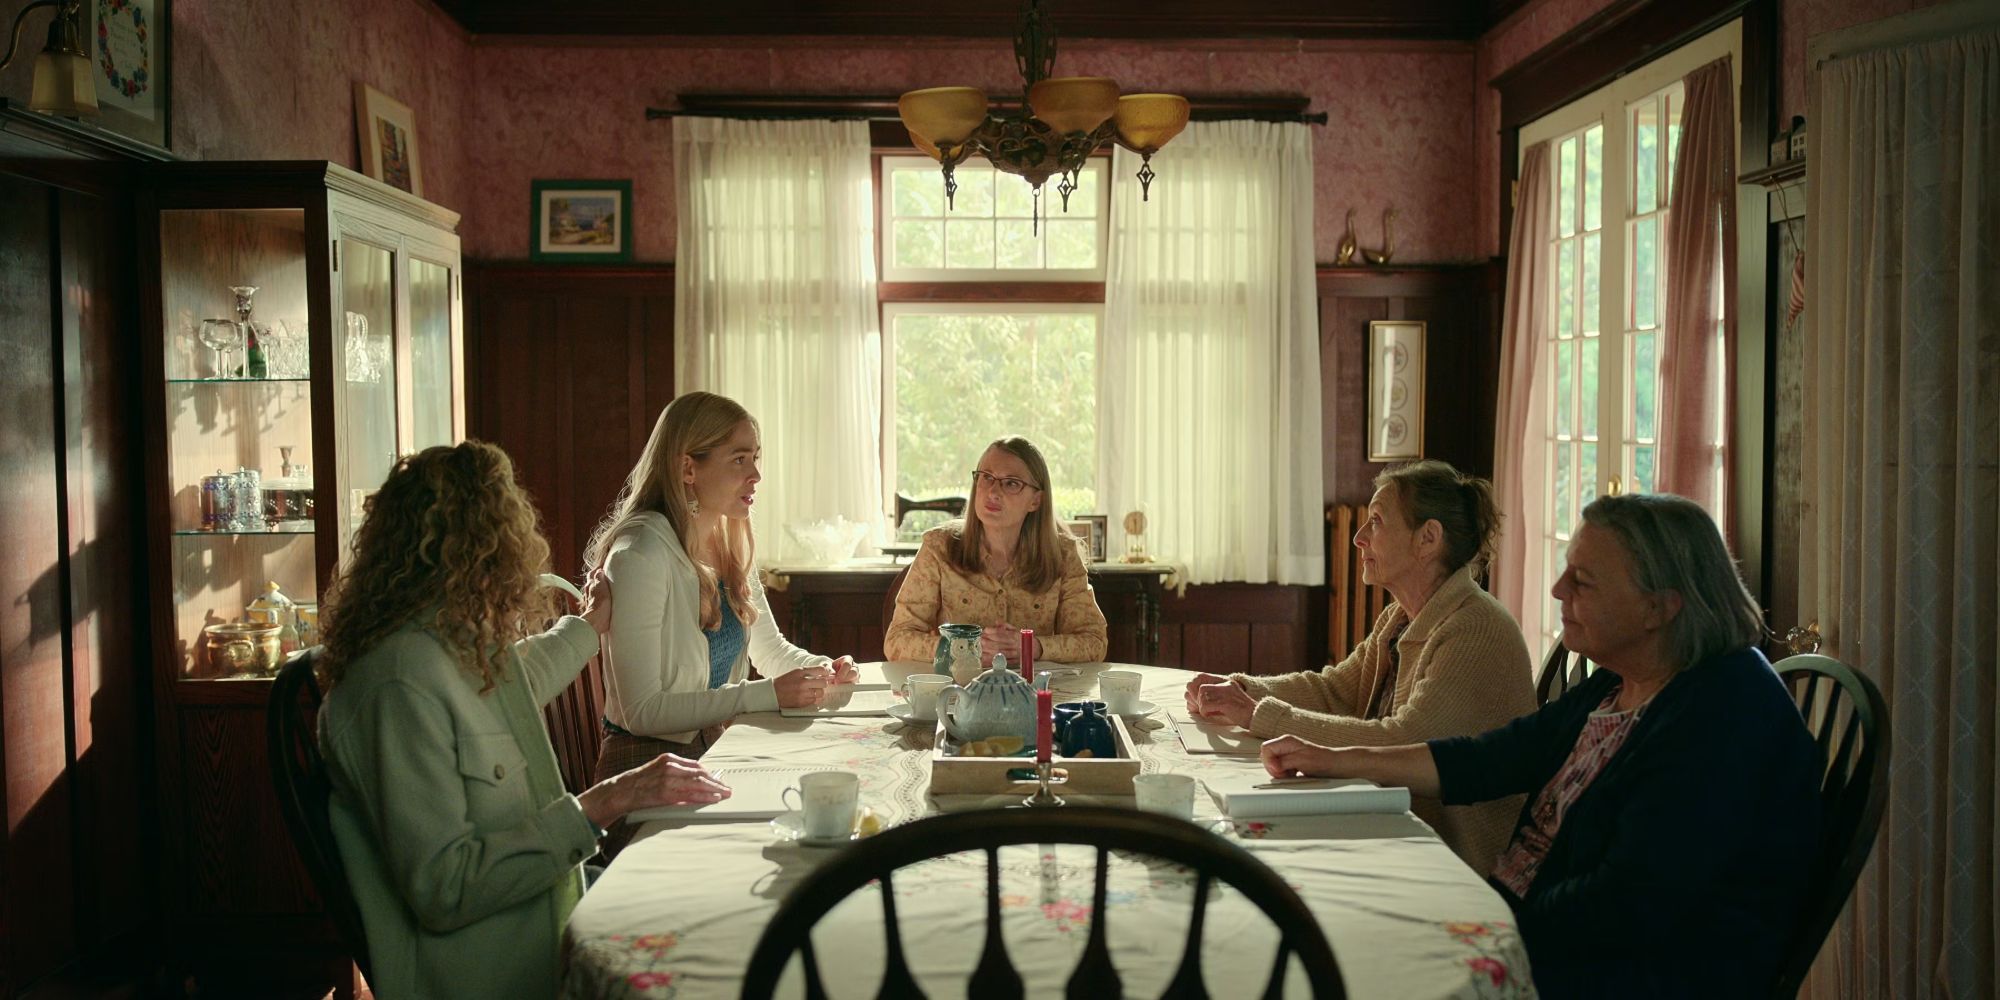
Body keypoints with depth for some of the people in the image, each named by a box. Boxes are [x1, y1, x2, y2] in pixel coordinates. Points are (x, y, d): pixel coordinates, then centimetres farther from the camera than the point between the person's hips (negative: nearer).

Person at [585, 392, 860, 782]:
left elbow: (769, 648, 20)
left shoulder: (732, 545, 6)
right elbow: (642, 711, -23)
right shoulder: (641, 556, -19)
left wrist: (820, 669, -1)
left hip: (718, 749, 8)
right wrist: (768, 694, -25)